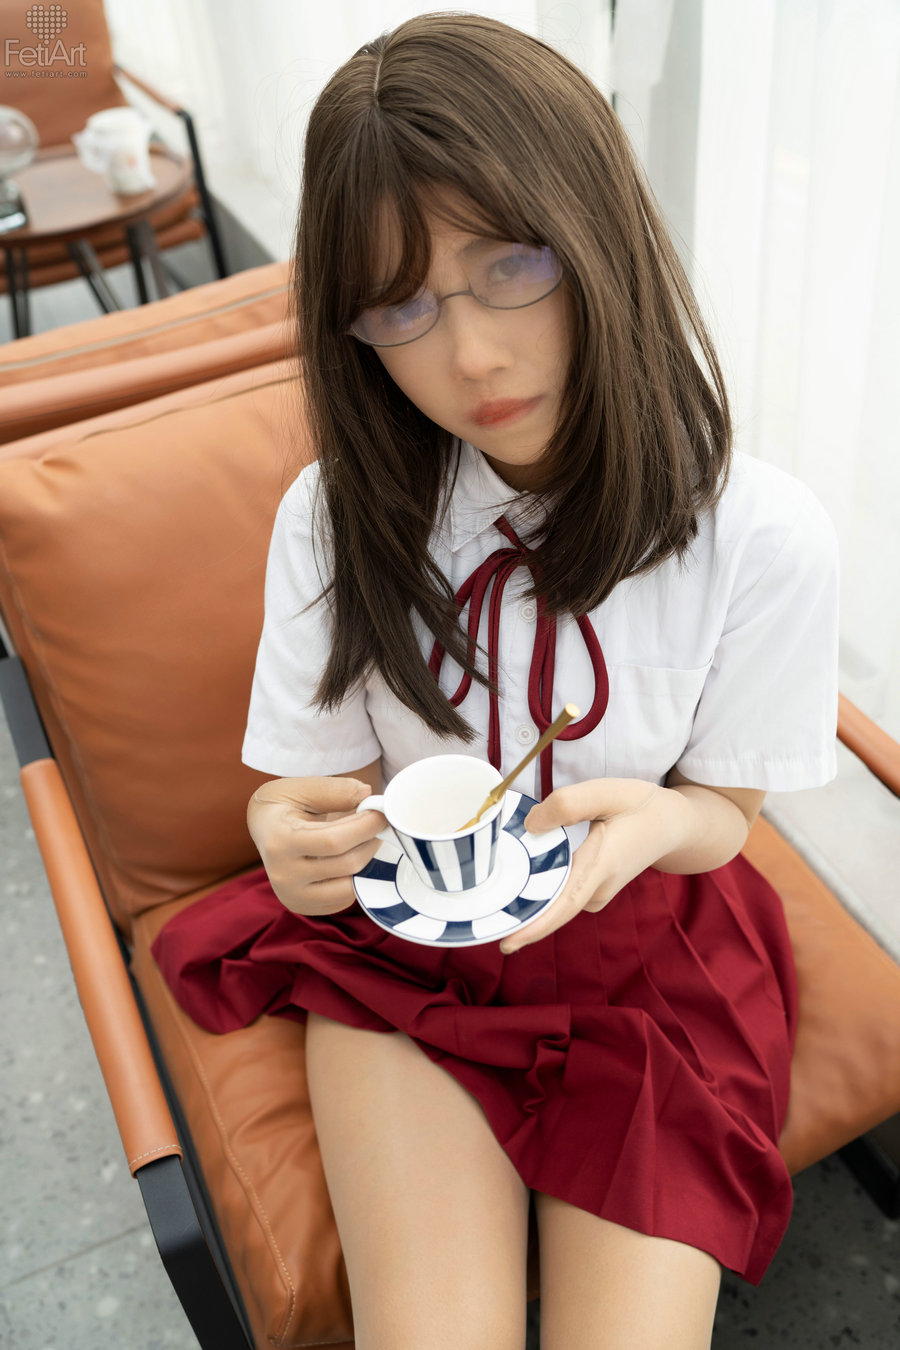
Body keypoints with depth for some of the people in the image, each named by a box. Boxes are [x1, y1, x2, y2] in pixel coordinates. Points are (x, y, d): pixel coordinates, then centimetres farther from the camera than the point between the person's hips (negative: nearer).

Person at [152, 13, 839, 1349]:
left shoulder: (762, 535, -17)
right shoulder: (338, 517, -12)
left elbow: (726, 809, -4)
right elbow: (312, 782, -5)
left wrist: (655, 820, -28)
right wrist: (303, 840, -29)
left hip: (640, 944, 0)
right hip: (399, 940, 1)